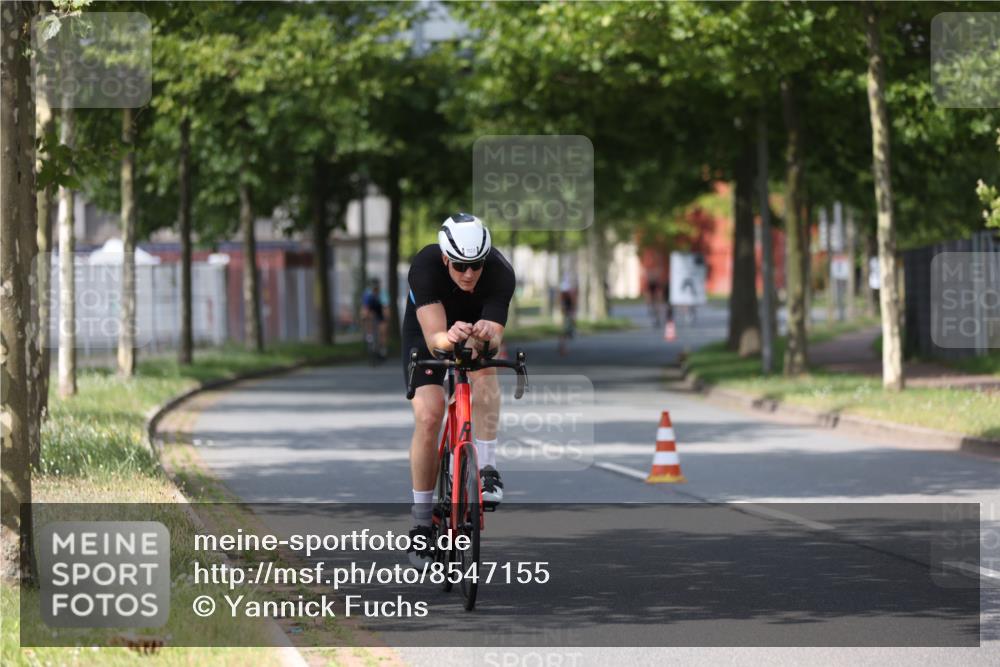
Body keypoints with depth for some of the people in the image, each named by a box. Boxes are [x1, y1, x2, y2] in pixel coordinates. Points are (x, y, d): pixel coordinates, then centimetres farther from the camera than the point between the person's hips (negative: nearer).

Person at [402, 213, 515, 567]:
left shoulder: (500, 273, -34)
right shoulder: (425, 266, -37)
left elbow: (495, 338, -40)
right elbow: (433, 336, -45)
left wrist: (486, 335, -63)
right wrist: (448, 338, -67)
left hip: (477, 325, 1)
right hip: (427, 330, -1)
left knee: (483, 365, -35)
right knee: (428, 416, -17)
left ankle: (488, 469, -29)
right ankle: (421, 524, -5)